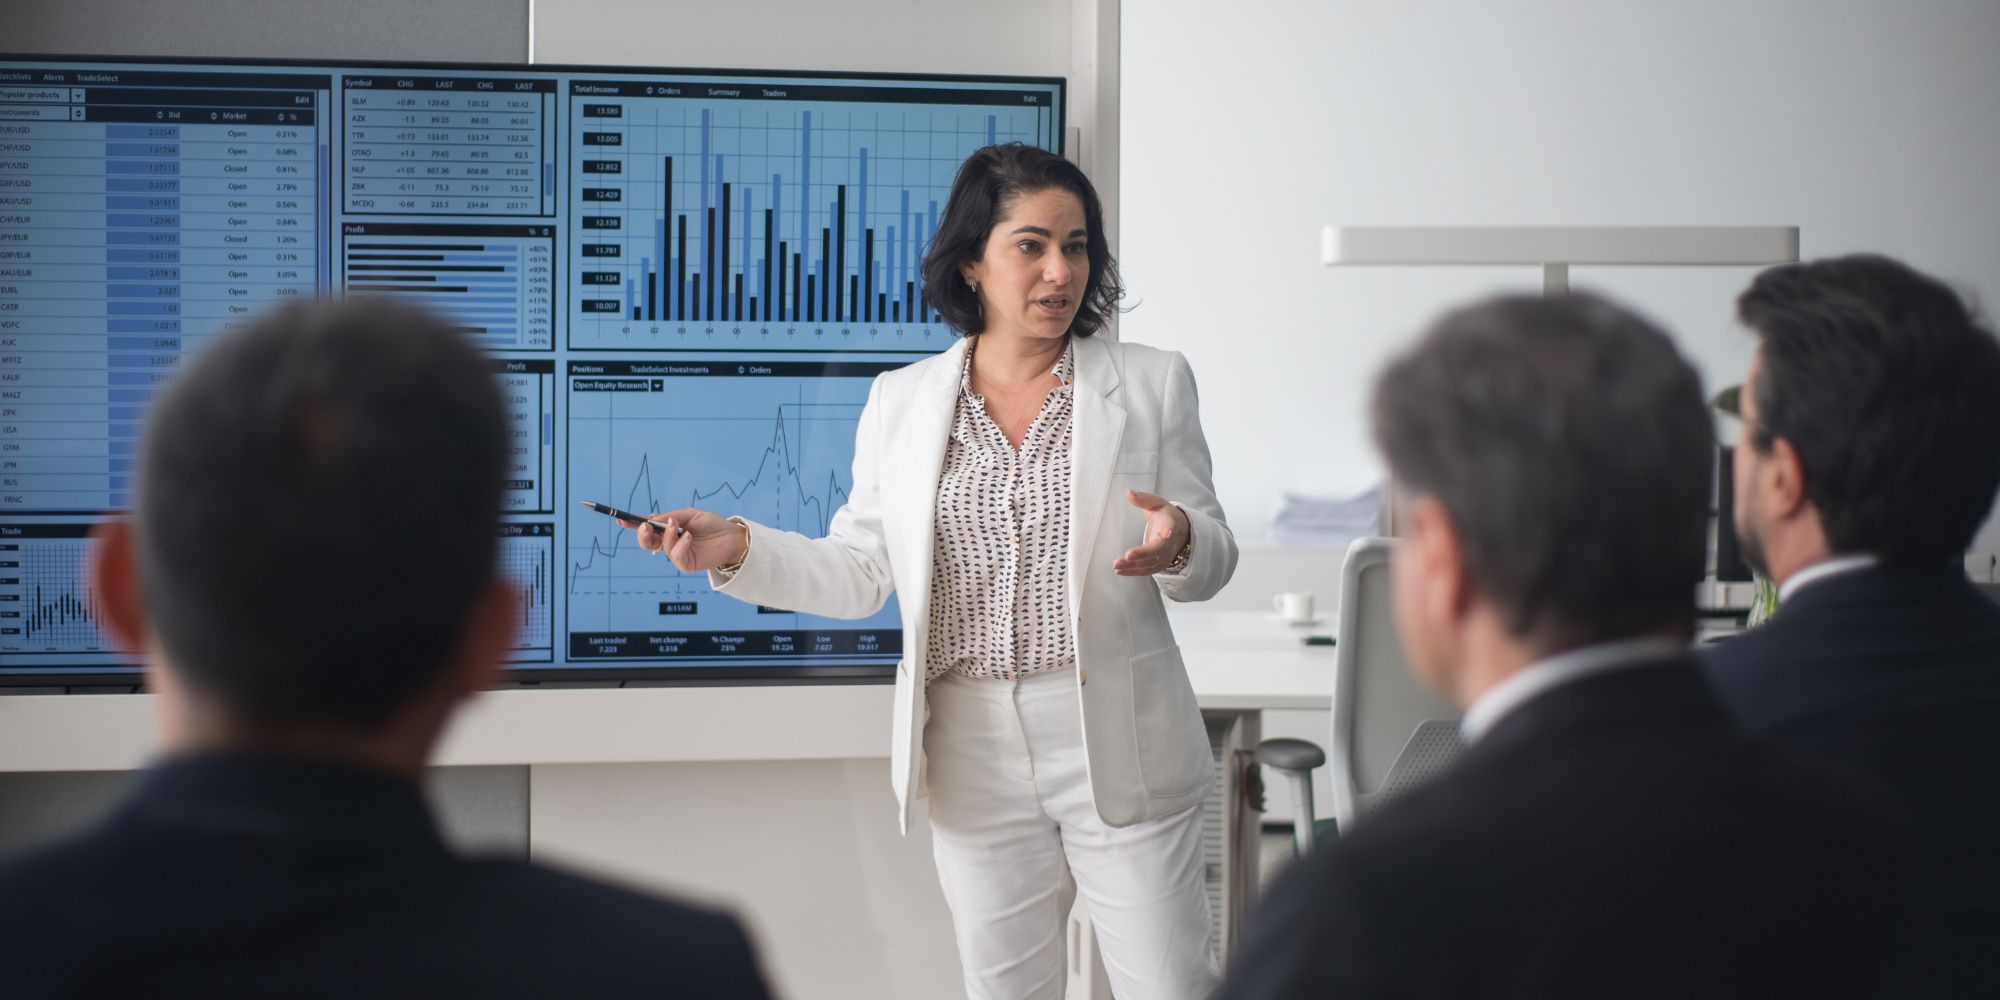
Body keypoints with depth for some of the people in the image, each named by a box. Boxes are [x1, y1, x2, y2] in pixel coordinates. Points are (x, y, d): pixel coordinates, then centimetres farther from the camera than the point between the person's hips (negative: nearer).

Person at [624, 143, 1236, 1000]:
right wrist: (737, 549, -8)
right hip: (974, 755, 2)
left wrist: (1177, 546, -21)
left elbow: (1213, 557, 2)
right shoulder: (901, 401, 6)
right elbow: (858, 573, 7)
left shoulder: (1152, 383, 2)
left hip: (1117, 746, -2)